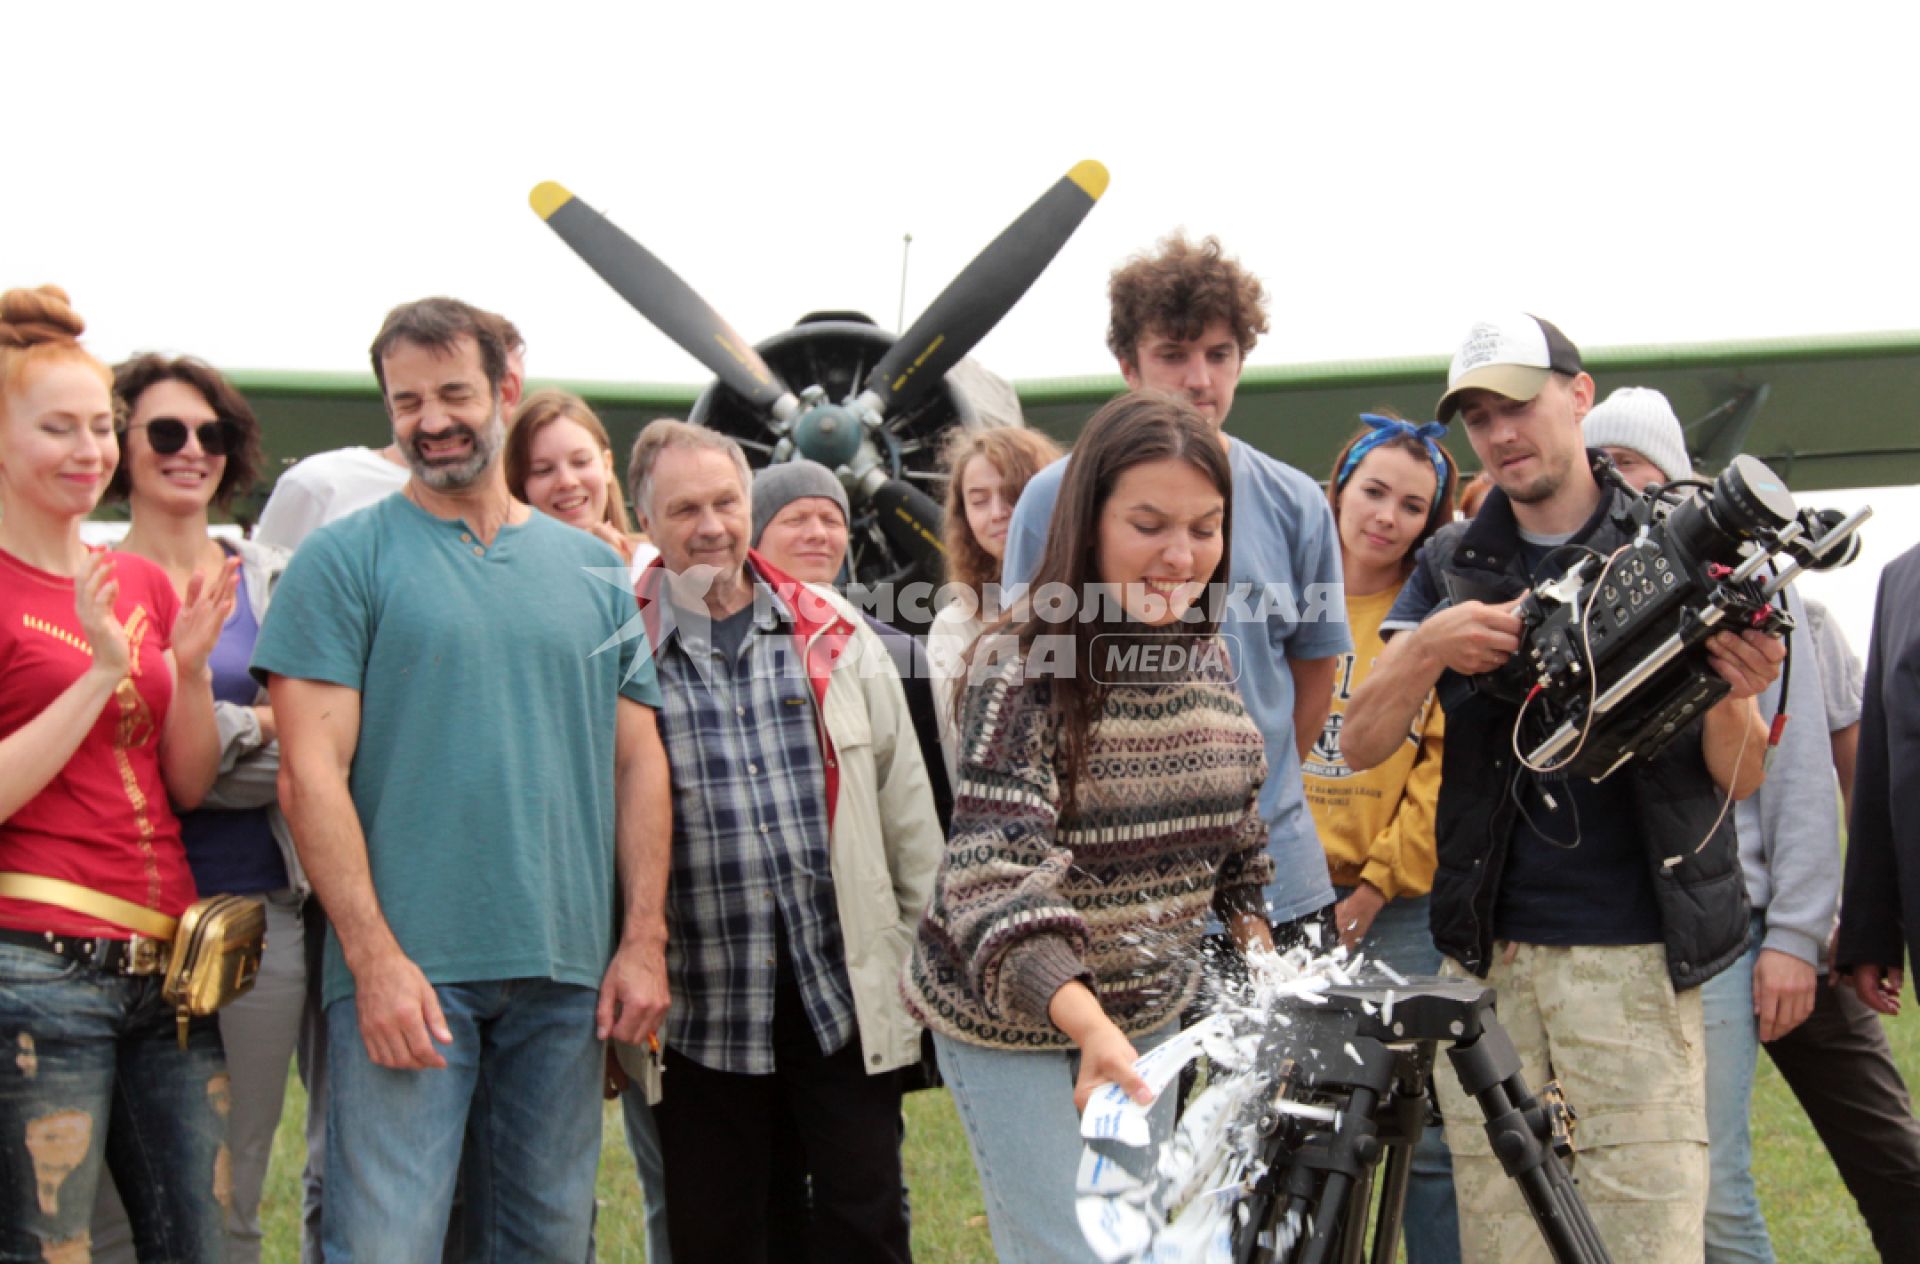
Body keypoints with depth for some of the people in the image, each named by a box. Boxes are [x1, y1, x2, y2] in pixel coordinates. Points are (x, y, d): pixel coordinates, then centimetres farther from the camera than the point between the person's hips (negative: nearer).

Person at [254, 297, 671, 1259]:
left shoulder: (591, 568, 14)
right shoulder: (345, 559, 1)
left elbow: (638, 762, 14)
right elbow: (311, 773, -6)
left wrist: (644, 939, 4)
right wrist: (374, 955, -14)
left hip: (567, 973, 4)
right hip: (405, 969, -4)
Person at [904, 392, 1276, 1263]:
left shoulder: (1208, 658, 1)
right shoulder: (1026, 668, -19)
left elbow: (1237, 840, 14)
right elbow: (995, 874, -29)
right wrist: (1089, 1025, -42)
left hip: (1149, 1014, 6)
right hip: (1016, 1023, -6)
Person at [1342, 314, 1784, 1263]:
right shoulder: (1452, 568, 12)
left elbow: (1739, 779, 3)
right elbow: (1361, 745, 3)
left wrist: (1732, 697, -20)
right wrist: (1431, 645, -16)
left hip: (1635, 959, -3)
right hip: (1485, 957, 3)